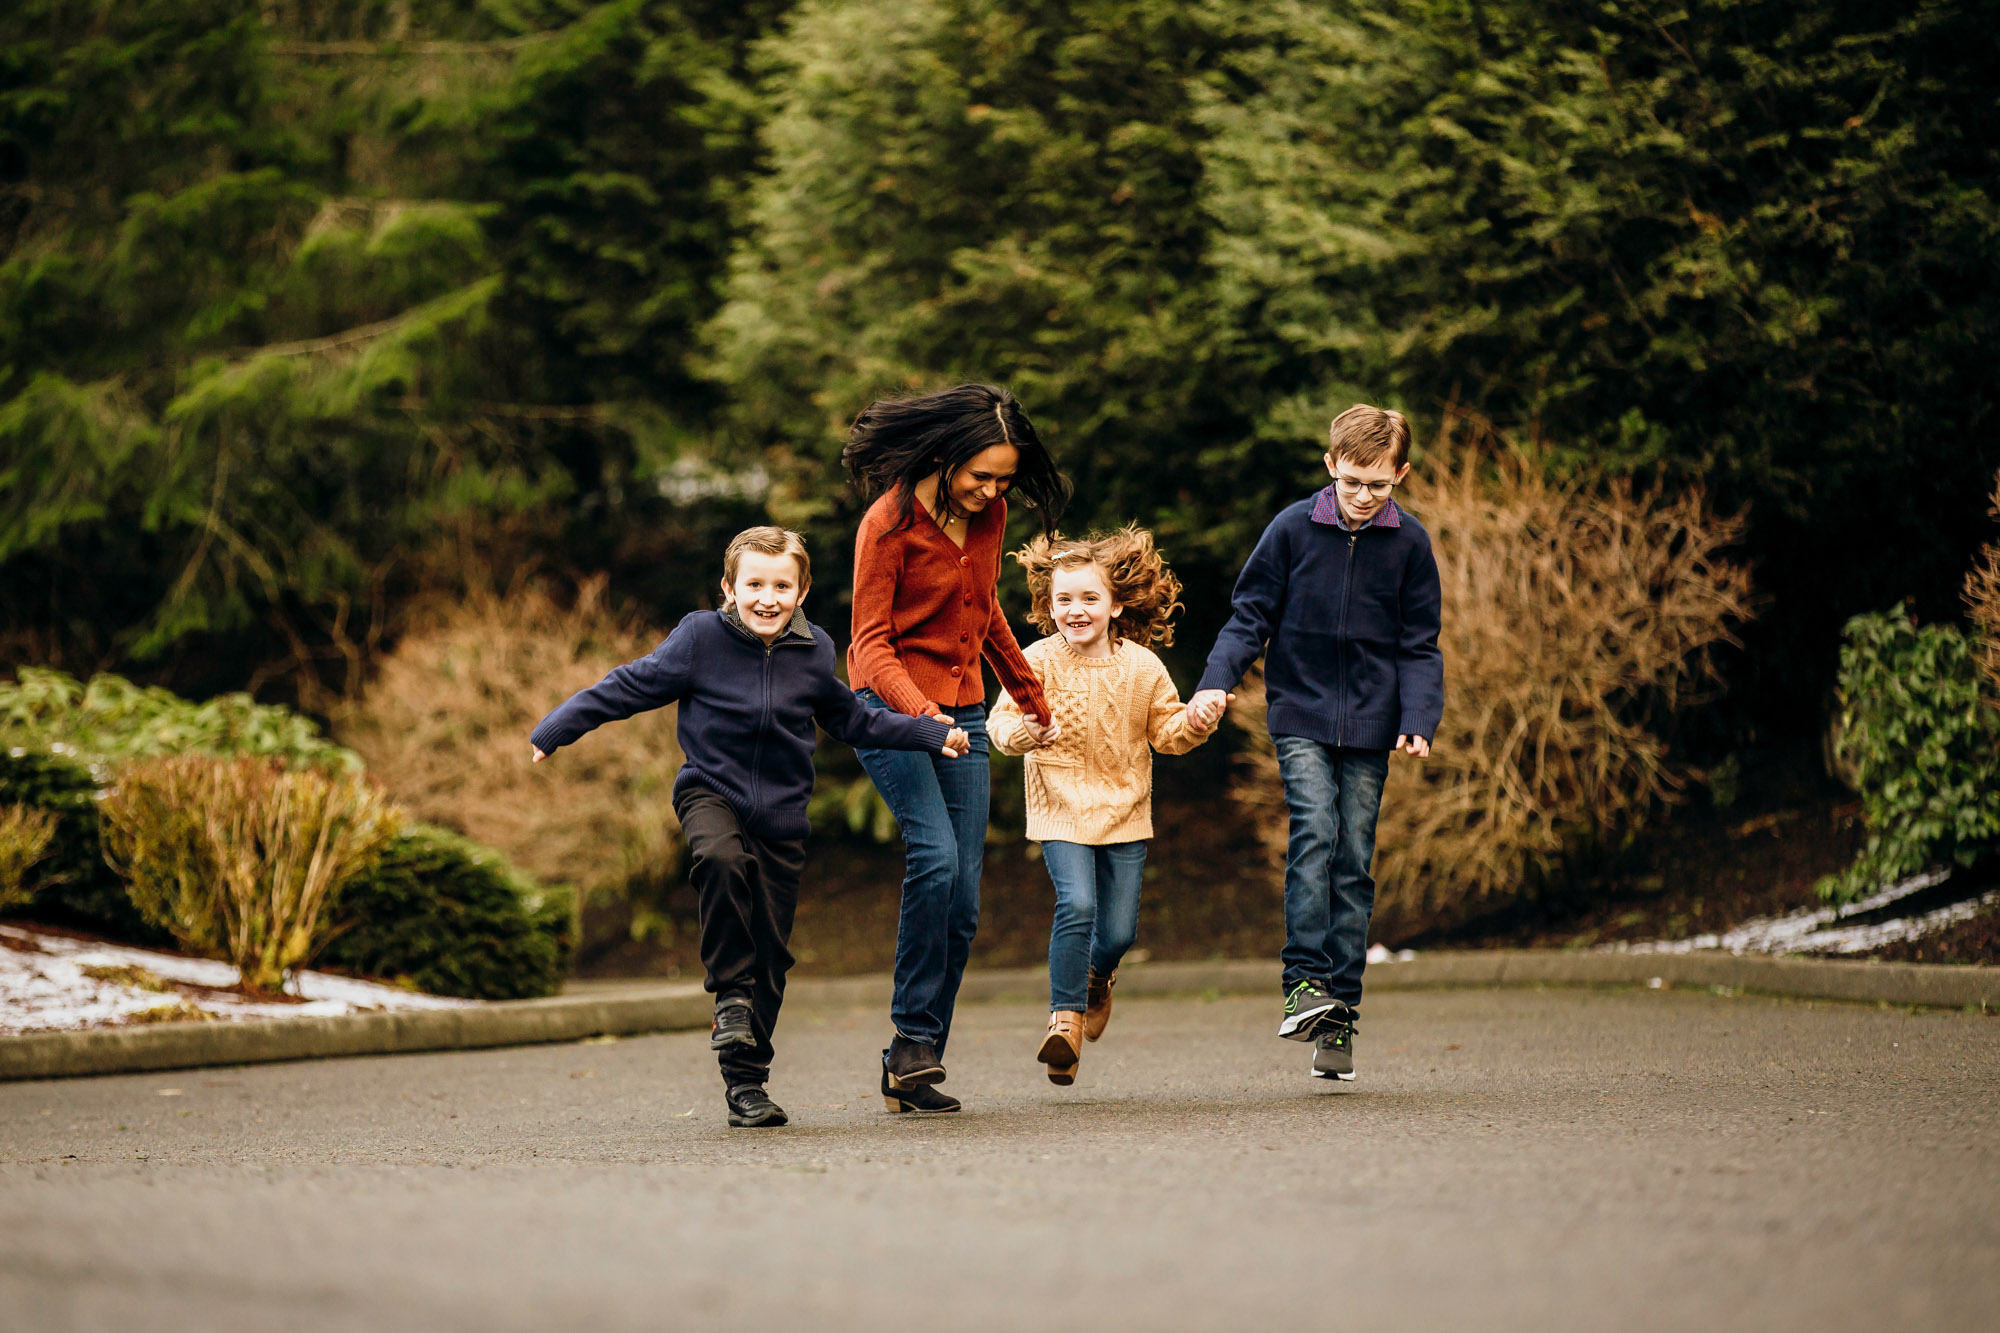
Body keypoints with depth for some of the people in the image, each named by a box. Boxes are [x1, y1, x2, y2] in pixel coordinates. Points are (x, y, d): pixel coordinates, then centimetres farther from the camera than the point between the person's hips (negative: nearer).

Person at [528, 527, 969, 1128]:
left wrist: (930, 735, 11)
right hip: (711, 791, -3)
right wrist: (556, 729, -5)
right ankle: (730, 993, -19)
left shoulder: (814, 651, -1)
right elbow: (631, 686, -3)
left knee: (770, 950, 3)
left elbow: (852, 721, 14)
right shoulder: (700, 637, -9)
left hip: (780, 812, 3)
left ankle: (746, 1080, 16)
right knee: (720, 858, -37)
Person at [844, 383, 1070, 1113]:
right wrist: (919, 713, -29)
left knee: (963, 895, -3)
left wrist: (1029, 694, 32)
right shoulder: (889, 523, -13)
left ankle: (911, 1073, 2)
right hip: (891, 710, -6)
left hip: (962, 711, 6)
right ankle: (912, 1038, -16)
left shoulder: (987, 515, 6)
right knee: (935, 859, -25)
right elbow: (872, 642, -14)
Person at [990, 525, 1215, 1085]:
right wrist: (1019, 733, -31)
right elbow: (1002, 719, -9)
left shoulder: (1142, 667, -1)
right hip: (1061, 807, -2)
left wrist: (1191, 725, -15)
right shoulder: (1037, 662, -8)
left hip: (1124, 808, 2)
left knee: (1119, 928, 2)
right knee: (1076, 903, -22)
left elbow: (1164, 729, 6)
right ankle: (1065, 1017, -13)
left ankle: (1096, 977, 38)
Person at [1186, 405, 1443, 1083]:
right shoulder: (1293, 529, -3)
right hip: (1300, 715, -1)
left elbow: (1418, 646, 5)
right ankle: (1305, 982, -23)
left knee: (1354, 862, 1)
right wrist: (1216, 682, -12)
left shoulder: (1409, 543, 0)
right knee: (1314, 832, -21)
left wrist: (1418, 721, -9)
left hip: (1369, 727, 1)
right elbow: (1251, 615, 3)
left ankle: (1339, 1013, 6)